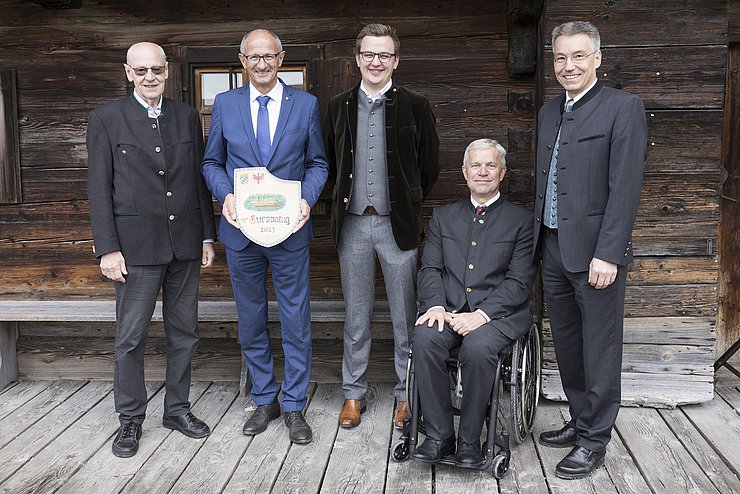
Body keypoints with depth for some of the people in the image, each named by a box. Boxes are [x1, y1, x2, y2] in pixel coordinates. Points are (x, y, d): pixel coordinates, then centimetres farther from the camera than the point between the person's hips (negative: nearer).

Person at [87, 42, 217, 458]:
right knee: (131, 337, 3)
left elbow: (200, 178, 10)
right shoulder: (107, 119, -1)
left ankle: (178, 408, 27)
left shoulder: (187, 116, 9)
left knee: (184, 332, 11)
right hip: (137, 246, -3)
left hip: (185, 243, 4)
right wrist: (108, 248, -9)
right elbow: (99, 189, -3)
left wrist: (208, 236, 7)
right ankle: (131, 419, 18)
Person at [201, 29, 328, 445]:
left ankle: (294, 406, 16)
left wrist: (308, 200, -13)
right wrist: (226, 195, -10)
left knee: (296, 320, 2)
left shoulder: (306, 104, 2)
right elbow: (212, 162, 9)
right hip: (241, 229, 2)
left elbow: (318, 164, 5)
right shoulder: (225, 104, 5)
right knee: (251, 320, 12)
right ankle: (264, 400, 28)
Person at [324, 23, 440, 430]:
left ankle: (407, 396, 20)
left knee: (405, 317, 5)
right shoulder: (338, 107, 7)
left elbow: (430, 166, 6)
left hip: (397, 225, -2)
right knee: (356, 317, 11)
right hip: (352, 225, 2)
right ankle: (353, 393, 24)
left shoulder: (415, 107, 0)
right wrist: (343, 196, 8)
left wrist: (409, 203, 7)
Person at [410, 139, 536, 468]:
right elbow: (430, 268, 11)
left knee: (478, 347, -34)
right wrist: (436, 305, -10)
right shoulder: (443, 216, 20)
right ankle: (439, 435, -17)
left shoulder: (521, 220, 8)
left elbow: (519, 281, -2)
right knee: (424, 338, -29)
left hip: (498, 313, -2)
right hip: (448, 308, 3)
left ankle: (469, 440, -15)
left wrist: (481, 314, -16)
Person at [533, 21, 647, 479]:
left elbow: (626, 187, -14)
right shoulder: (550, 111, 14)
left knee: (599, 351, 4)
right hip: (553, 248, 7)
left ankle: (594, 440, 16)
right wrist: (539, 240, 13)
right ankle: (581, 421, 32)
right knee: (567, 346, 16)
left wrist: (608, 253, -19)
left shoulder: (623, 107, -8)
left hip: (595, 251, -7)